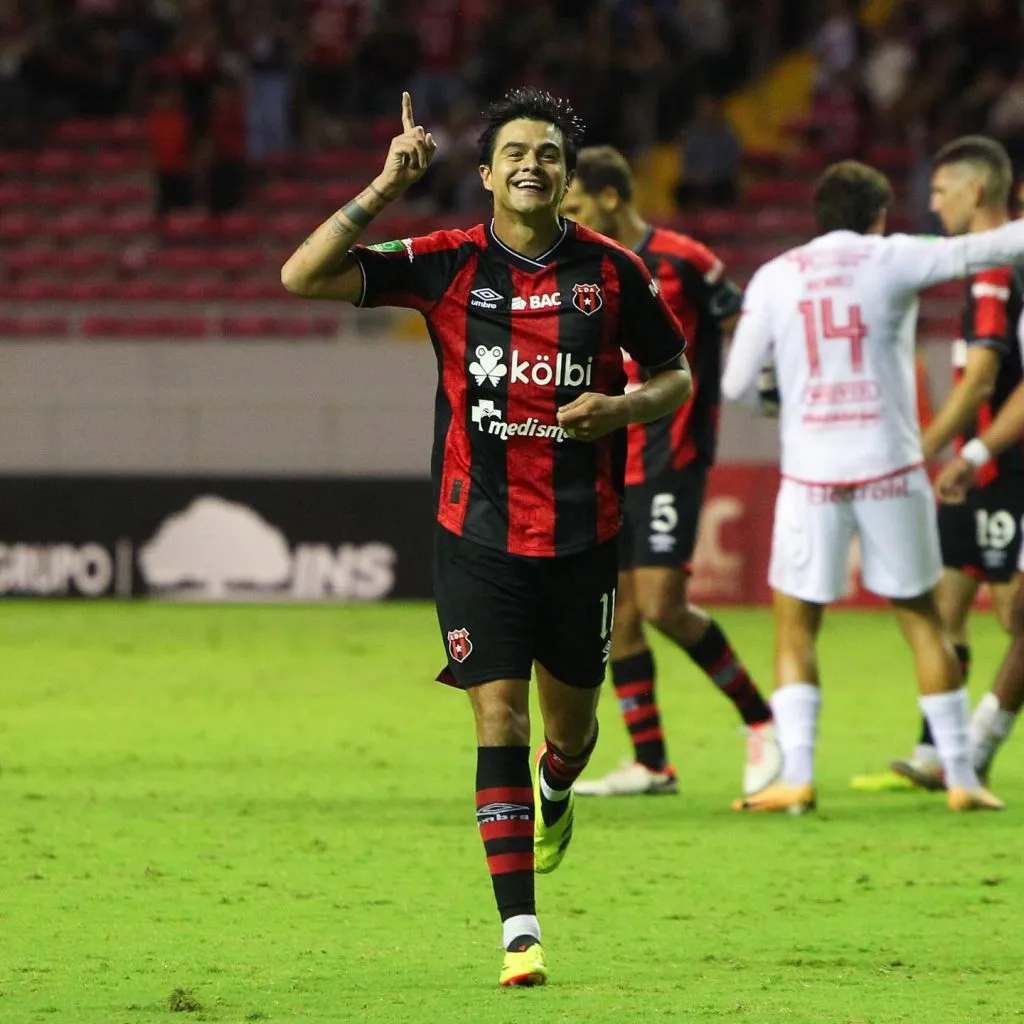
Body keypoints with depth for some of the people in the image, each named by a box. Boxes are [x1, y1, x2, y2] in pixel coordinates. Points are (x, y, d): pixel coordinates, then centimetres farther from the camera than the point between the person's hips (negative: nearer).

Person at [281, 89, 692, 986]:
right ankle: (520, 933, -8)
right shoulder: (448, 265, -3)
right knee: (499, 714, -8)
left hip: (582, 534, 2)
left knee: (570, 718, 13)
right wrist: (385, 189, -16)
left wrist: (623, 408, -10)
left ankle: (555, 794, 52)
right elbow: (304, 276, -9)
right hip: (479, 533, -2)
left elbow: (676, 374, 11)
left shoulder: (610, 271, 0)